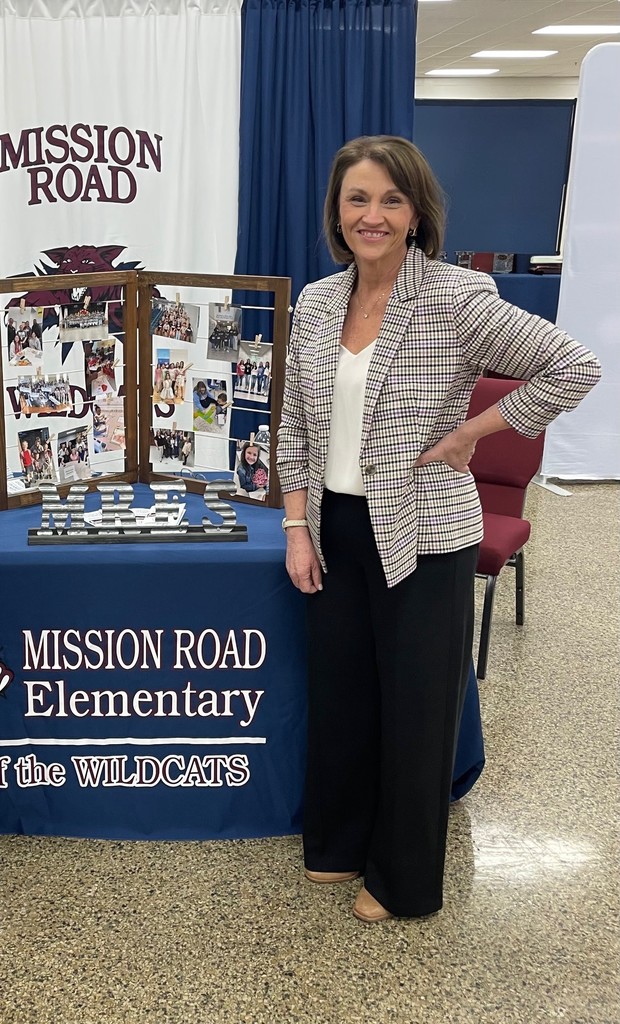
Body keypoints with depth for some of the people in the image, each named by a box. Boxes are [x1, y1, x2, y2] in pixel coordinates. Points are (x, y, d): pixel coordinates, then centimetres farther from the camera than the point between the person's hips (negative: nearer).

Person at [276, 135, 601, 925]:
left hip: (424, 538, -5)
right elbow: (295, 428, 9)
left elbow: (573, 368, -15)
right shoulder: (314, 304, 3)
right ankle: (340, 842, 41)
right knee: (337, 693, 17)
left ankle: (405, 880, 31)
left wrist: (469, 434, -14)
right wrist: (297, 527, 2)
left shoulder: (456, 298, -14)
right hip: (336, 530, 5)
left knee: (415, 707, 8)